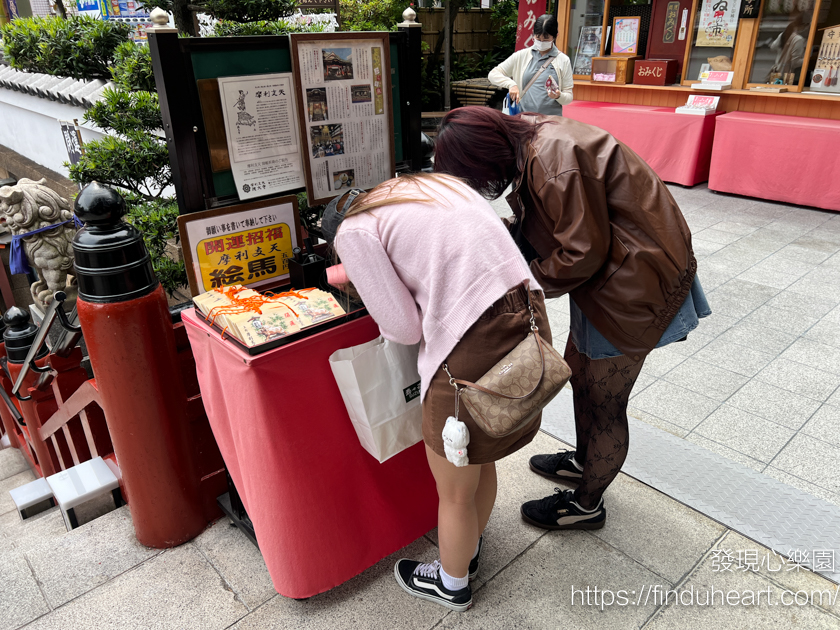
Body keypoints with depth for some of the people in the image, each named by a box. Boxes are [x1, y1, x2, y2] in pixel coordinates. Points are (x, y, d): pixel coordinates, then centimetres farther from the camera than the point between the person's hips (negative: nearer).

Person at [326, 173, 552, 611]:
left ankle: (452, 586, 49)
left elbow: (404, 328, -4)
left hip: (473, 348, -8)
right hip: (530, 320, 8)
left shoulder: (353, 232, -1)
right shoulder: (434, 182, 21)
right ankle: (468, 553, 58)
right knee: (481, 463, 31)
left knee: (454, 493, 20)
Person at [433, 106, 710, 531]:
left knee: (604, 404, 6)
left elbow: (584, 250, -25)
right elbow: (553, 223, 10)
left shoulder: (552, 157, -28)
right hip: (610, 270, 10)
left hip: (636, 279, -10)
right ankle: (583, 461, 47)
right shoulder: (531, 143, 3)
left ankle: (587, 505, 28)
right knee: (579, 372, 23)